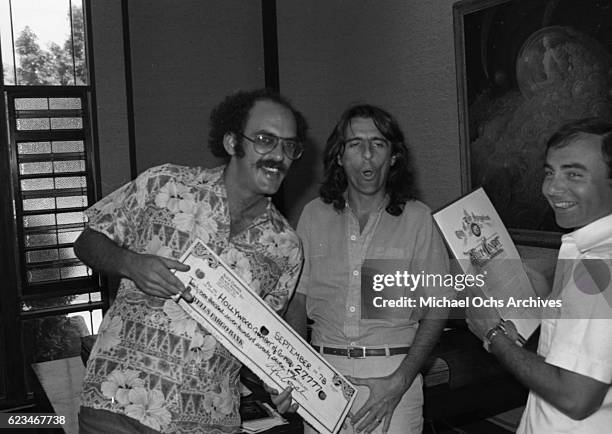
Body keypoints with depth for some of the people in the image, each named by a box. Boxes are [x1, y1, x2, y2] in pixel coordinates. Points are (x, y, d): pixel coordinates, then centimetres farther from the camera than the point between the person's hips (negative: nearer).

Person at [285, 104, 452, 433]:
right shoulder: (315, 215, 5)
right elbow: (298, 298, 8)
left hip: (395, 370, -1)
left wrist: (400, 381, -11)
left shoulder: (417, 218, -1)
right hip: (323, 369, 2)